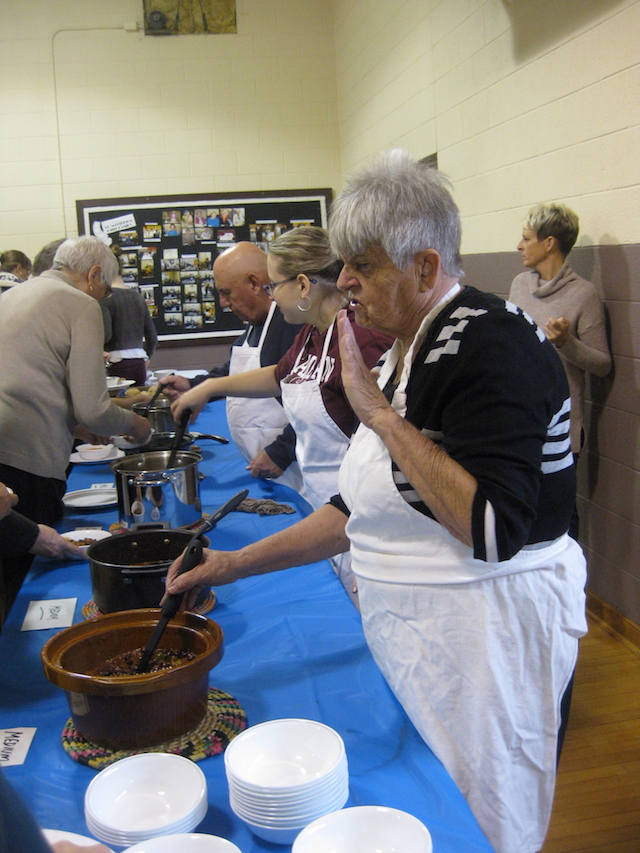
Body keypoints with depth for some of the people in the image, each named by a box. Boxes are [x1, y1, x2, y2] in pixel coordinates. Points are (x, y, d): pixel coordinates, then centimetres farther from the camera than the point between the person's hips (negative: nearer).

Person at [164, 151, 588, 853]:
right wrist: (237, 564, 8)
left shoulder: (491, 345, -19)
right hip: (408, 626, 9)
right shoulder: (406, 351, 8)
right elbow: (362, 509, 13)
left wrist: (379, 413, -25)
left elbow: (492, 529, -29)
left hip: (484, 630, -8)